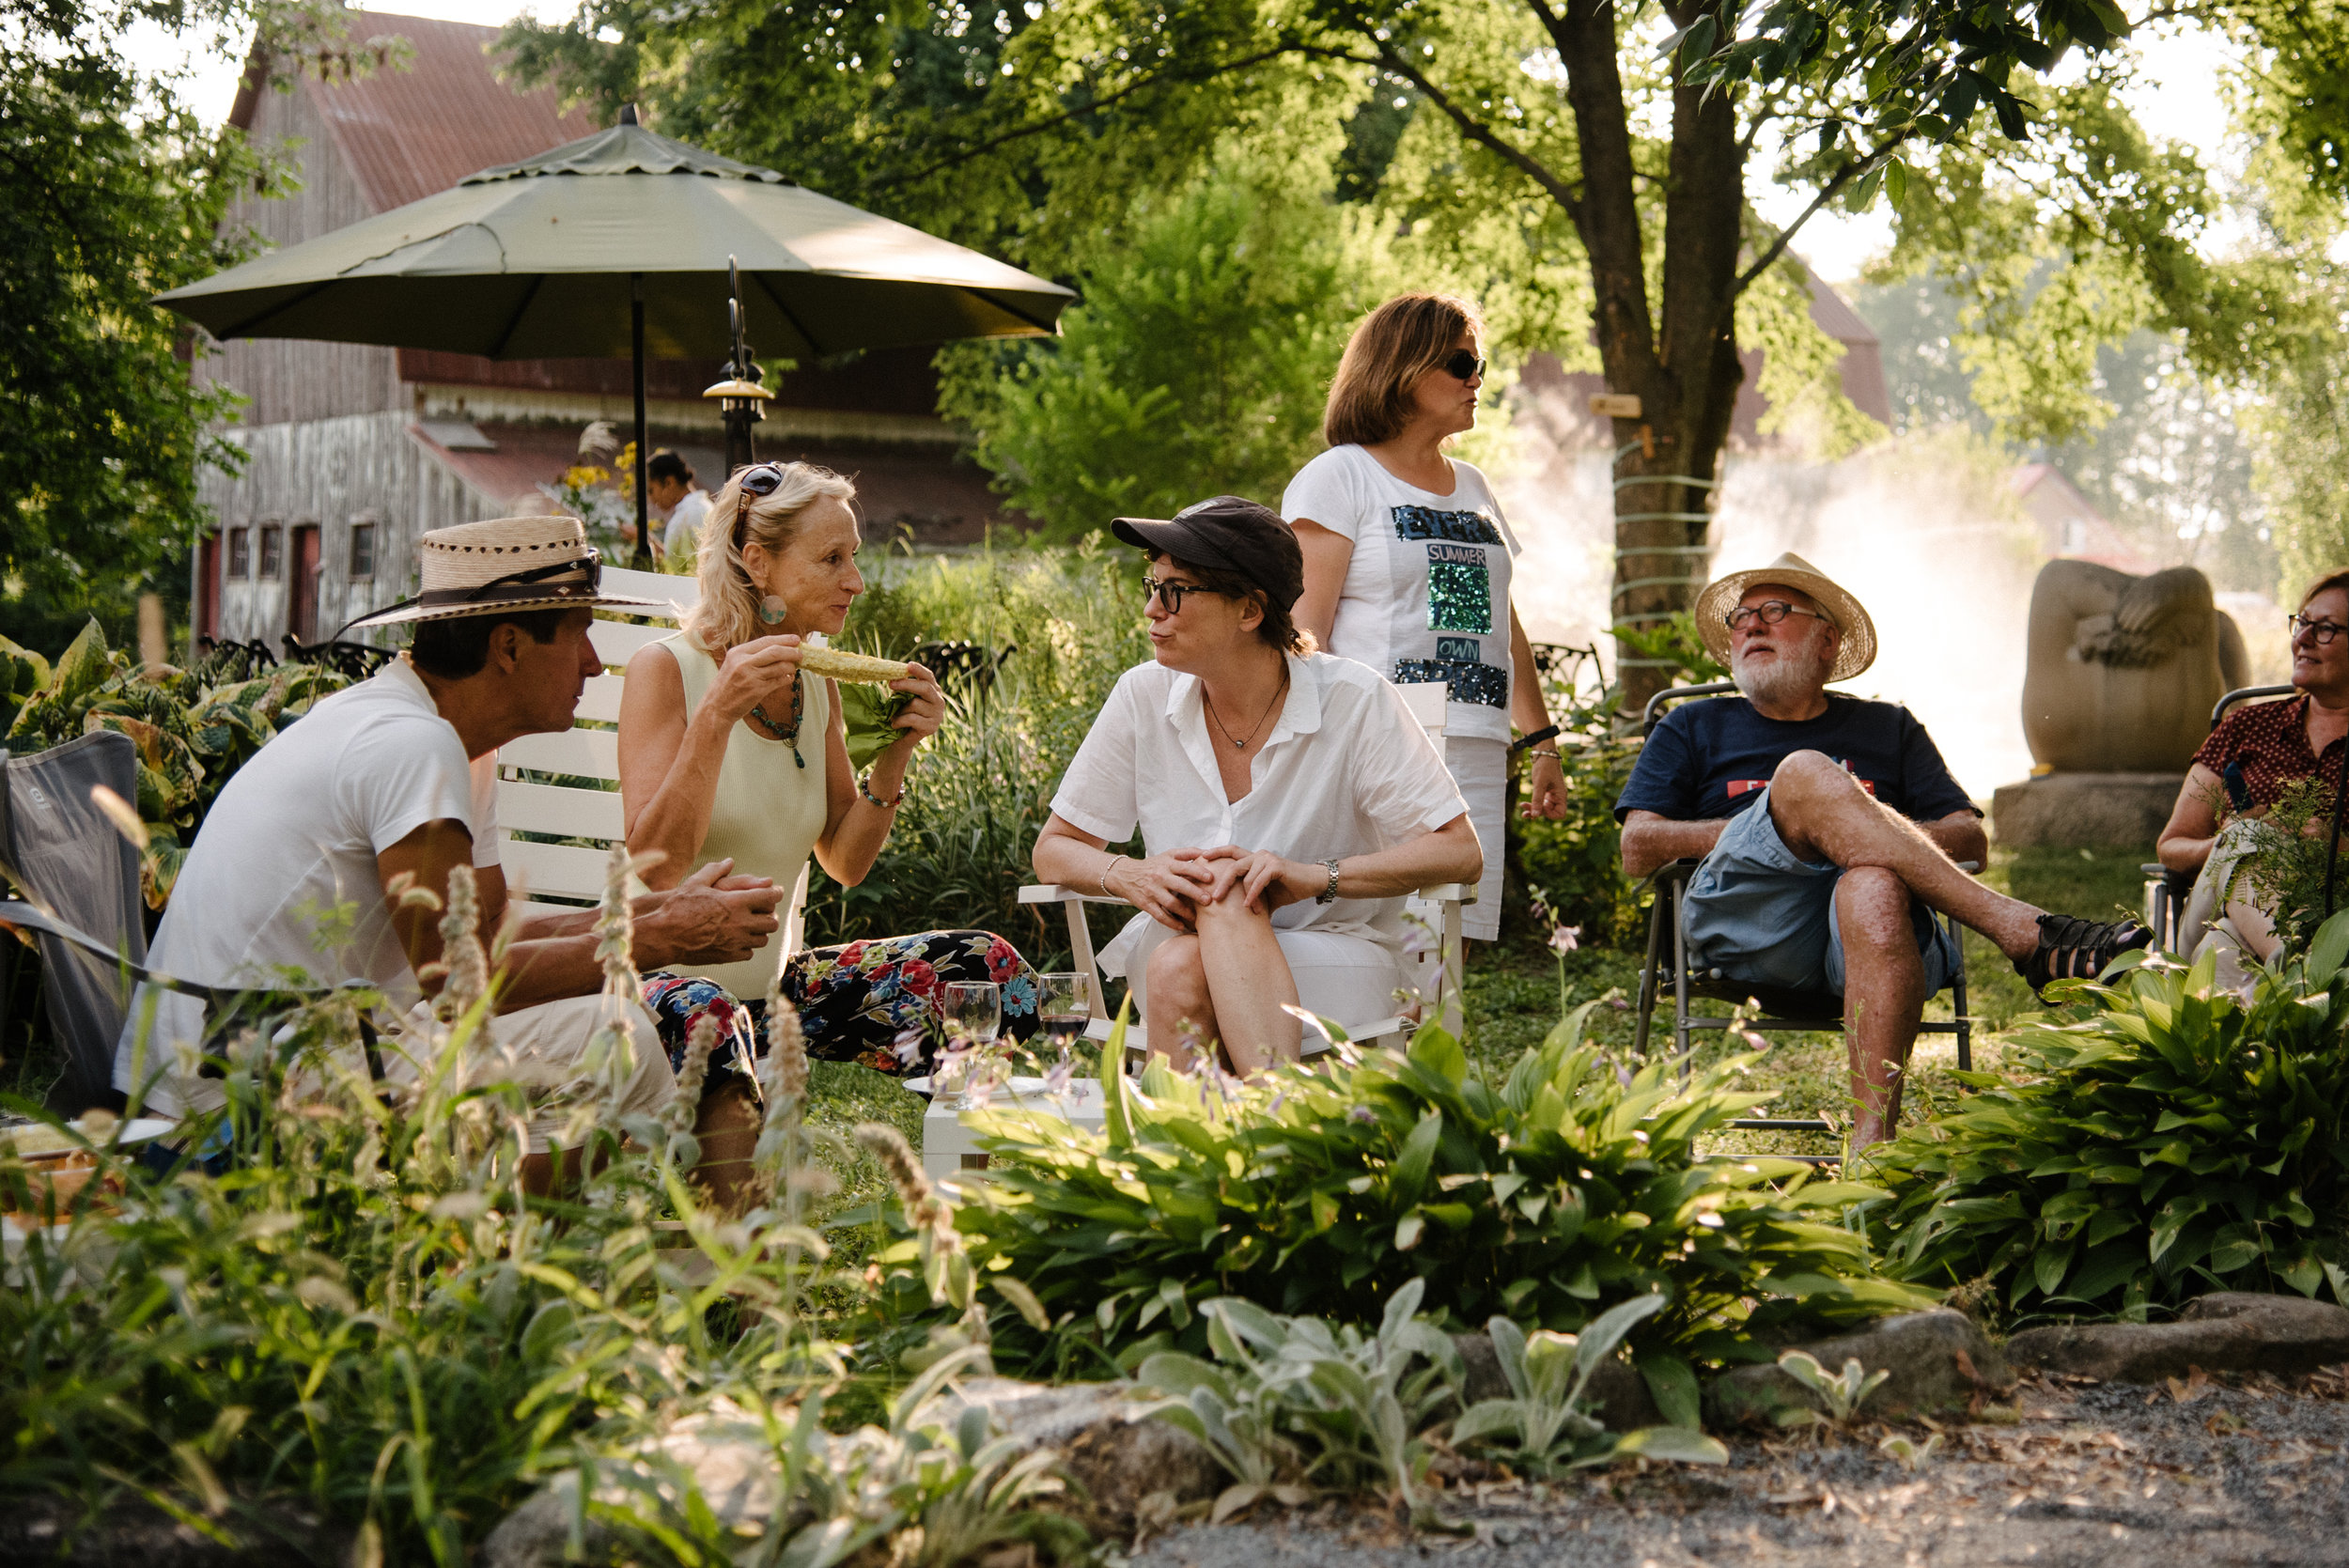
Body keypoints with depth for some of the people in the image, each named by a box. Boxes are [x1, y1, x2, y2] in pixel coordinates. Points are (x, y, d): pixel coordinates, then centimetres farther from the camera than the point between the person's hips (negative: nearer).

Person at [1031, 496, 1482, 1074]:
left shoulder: (1353, 700, -9)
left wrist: (1312, 876, -25)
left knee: (1225, 891, -35)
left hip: (1332, 956, -3)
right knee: (1176, 970, -34)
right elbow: (1053, 850, 8)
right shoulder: (1144, 697, 0)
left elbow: (1460, 853, -13)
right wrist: (1129, 875, -16)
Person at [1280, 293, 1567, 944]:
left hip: (1475, 754, 6)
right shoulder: (1340, 477, 1)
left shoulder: (1472, 488, 22)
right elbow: (1304, 625, -7)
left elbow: (1504, 623, 26)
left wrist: (1543, 742, 21)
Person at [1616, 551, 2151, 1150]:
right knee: (1805, 772, -29)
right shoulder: (1694, 729, 29)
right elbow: (1638, 851, 12)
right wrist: (1784, 825, 3)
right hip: (1747, 927, -1)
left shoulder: (1889, 727, 31)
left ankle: (1872, 1142, -51)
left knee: (1876, 887, -39)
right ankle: (2023, 933, -36)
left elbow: (1971, 840, 20)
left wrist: (1882, 837, -2)